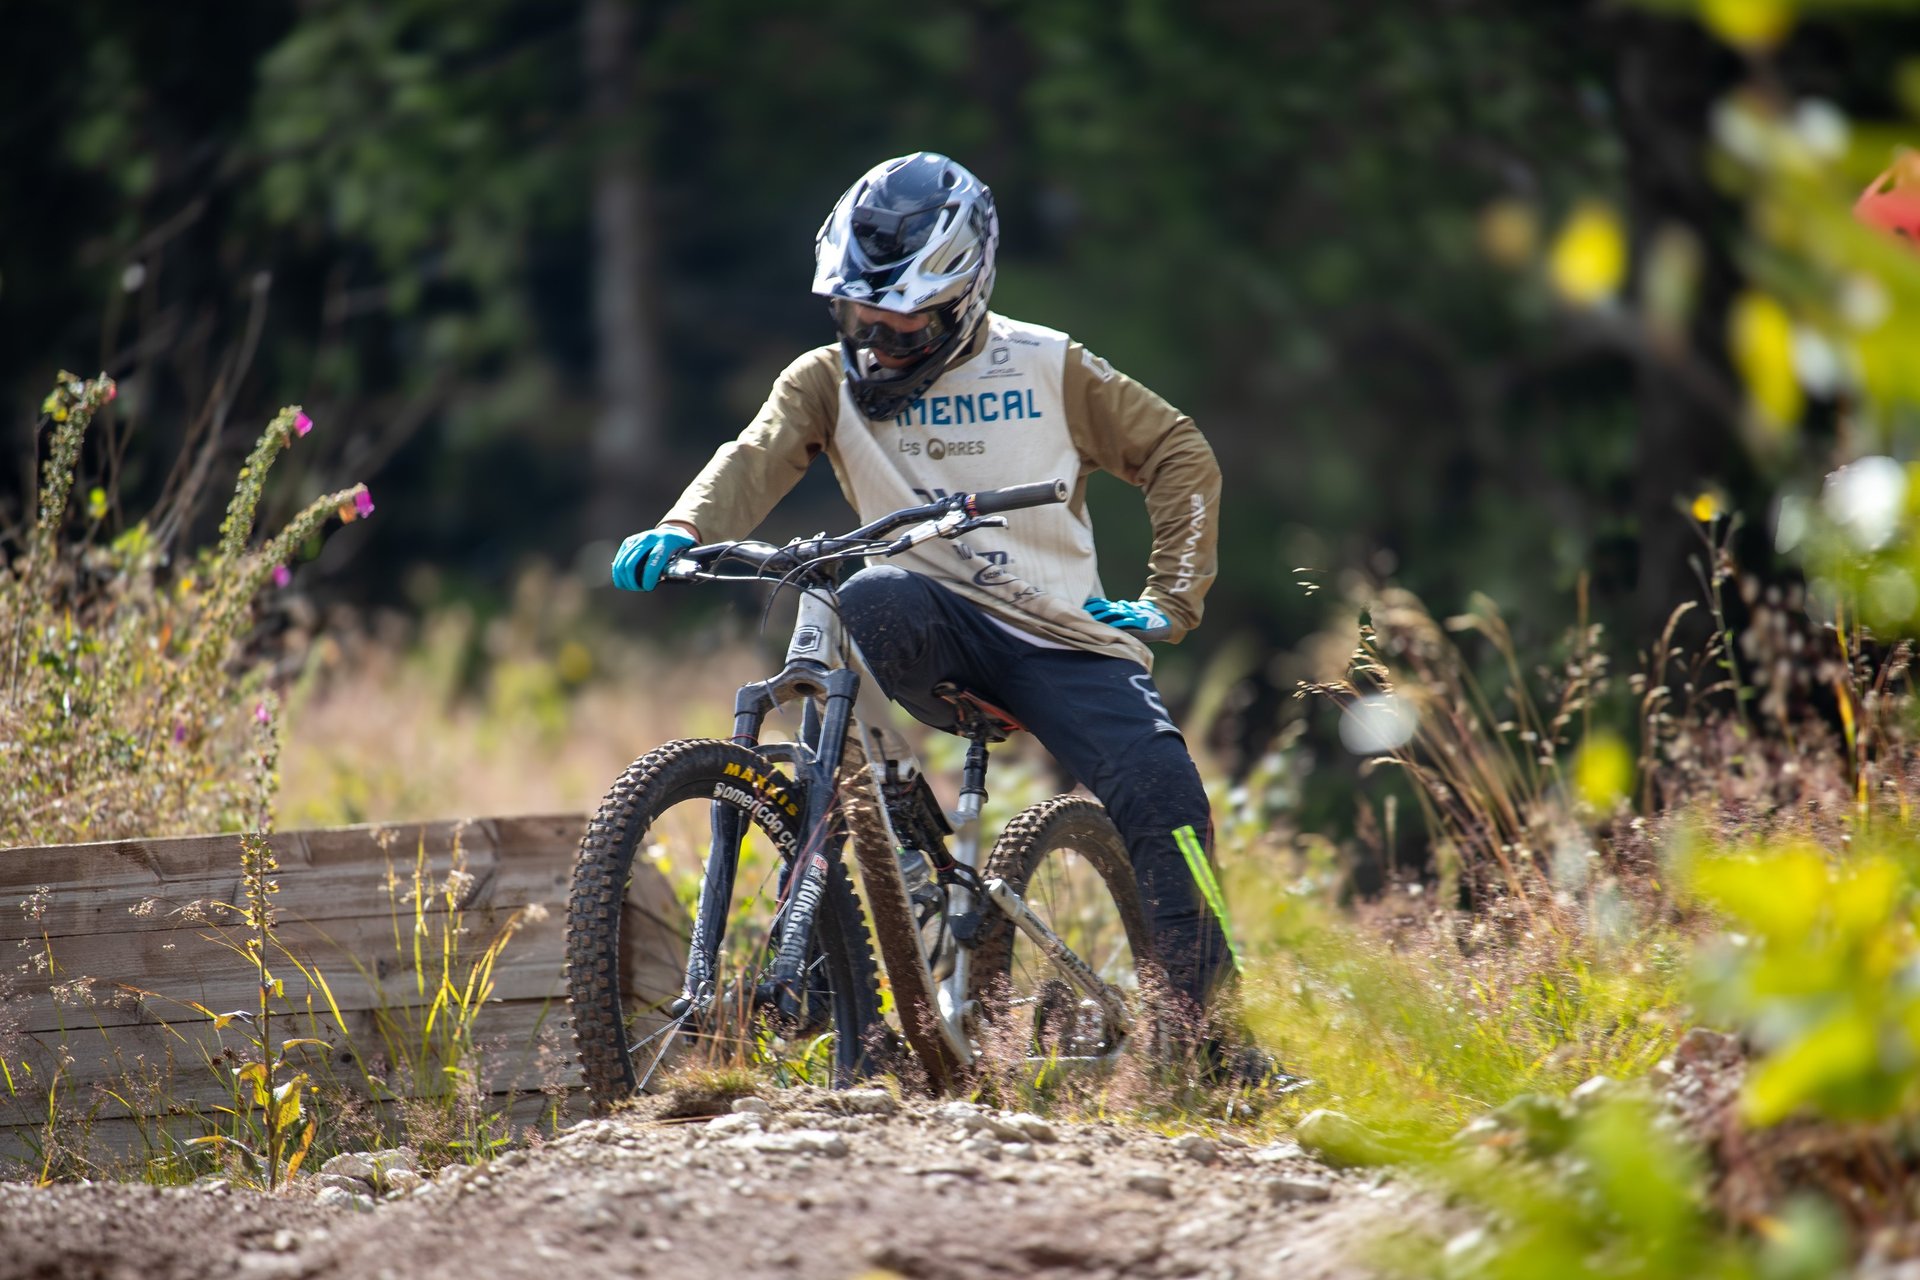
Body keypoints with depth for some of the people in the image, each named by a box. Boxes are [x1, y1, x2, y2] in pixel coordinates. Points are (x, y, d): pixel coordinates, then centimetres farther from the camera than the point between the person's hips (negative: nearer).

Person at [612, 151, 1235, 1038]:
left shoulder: (1046, 369, 4)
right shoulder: (829, 382, 5)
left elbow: (1178, 454, 10)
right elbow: (757, 460, -12)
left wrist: (1169, 600, 1)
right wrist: (684, 531, -33)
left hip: (1059, 637, 0)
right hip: (935, 620, 0)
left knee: (1165, 804, -20)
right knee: (871, 604, -37)